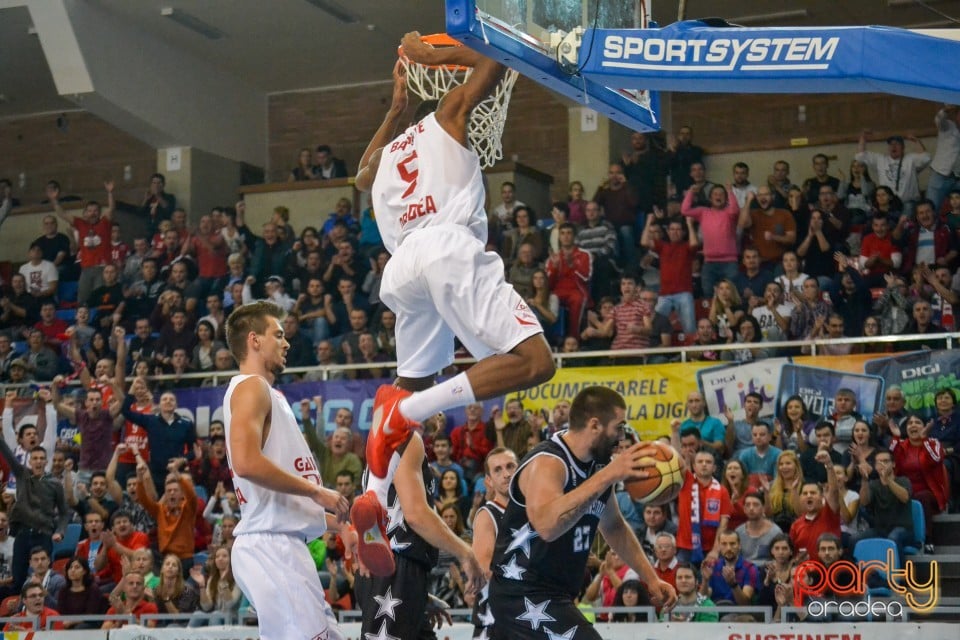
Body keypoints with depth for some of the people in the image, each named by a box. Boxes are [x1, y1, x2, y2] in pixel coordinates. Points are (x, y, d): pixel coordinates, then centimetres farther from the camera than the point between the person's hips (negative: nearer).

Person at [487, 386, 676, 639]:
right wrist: (608, 476, -42)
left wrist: (650, 578, 21)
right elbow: (547, 525, -42)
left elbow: (614, 527, 25)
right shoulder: (547, 463, -21)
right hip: (525, 595, -10)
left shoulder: (595, 466, 7)